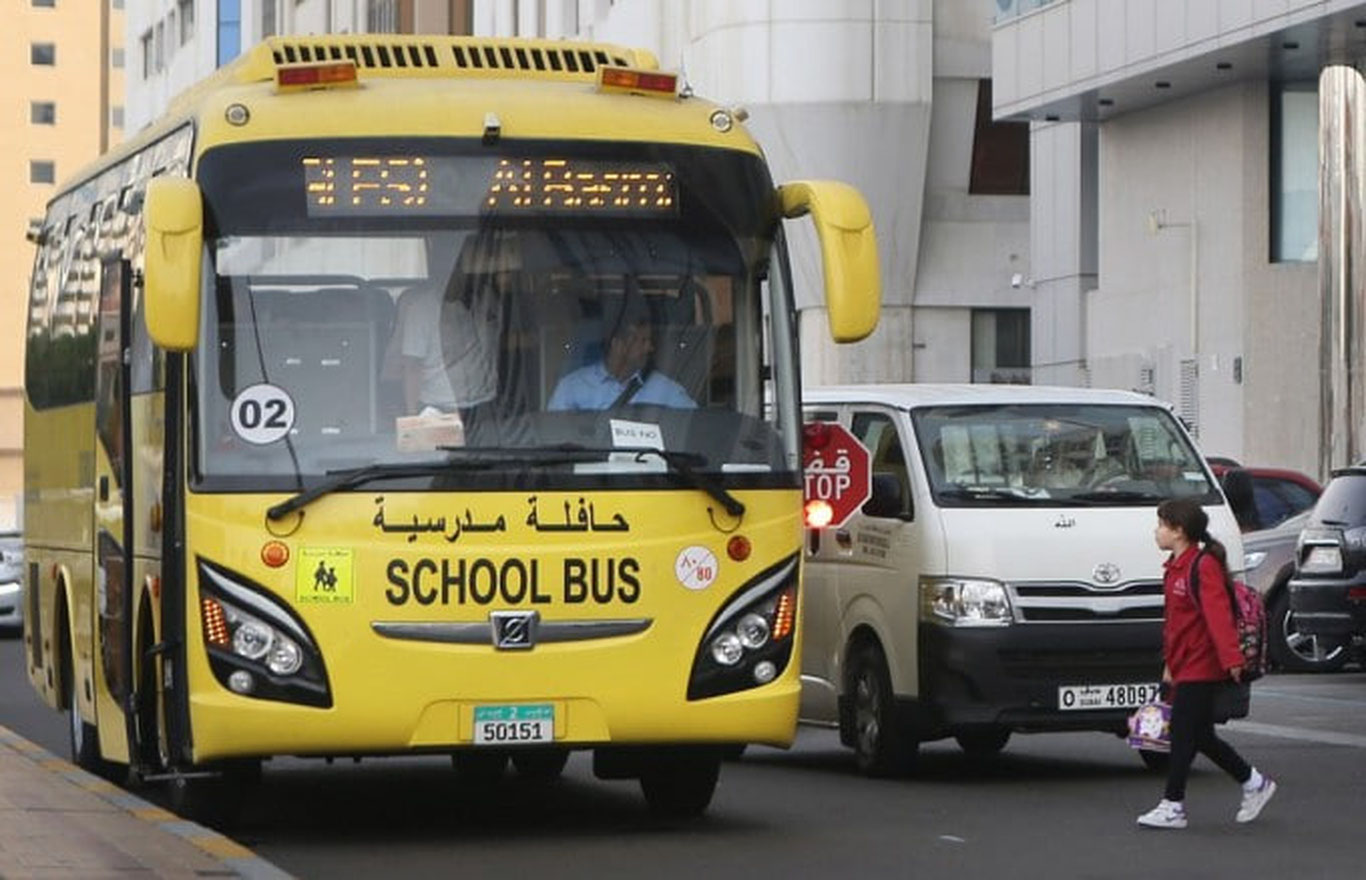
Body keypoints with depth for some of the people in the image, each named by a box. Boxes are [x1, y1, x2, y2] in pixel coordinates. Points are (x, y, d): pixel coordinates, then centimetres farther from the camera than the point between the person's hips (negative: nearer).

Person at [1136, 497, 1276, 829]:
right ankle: (1254, 783, 25)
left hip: (1200, 668, -10)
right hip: (1184, 665, 10)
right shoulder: (1176, 567, 14)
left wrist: (1231, 657, -31)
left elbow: (1218, 614, -24)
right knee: (1200, 736, 13)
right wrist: (1169, 663, 25)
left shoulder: (1204, 566, -15)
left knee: (1183, 733, -6)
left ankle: (1173, 806, 0)